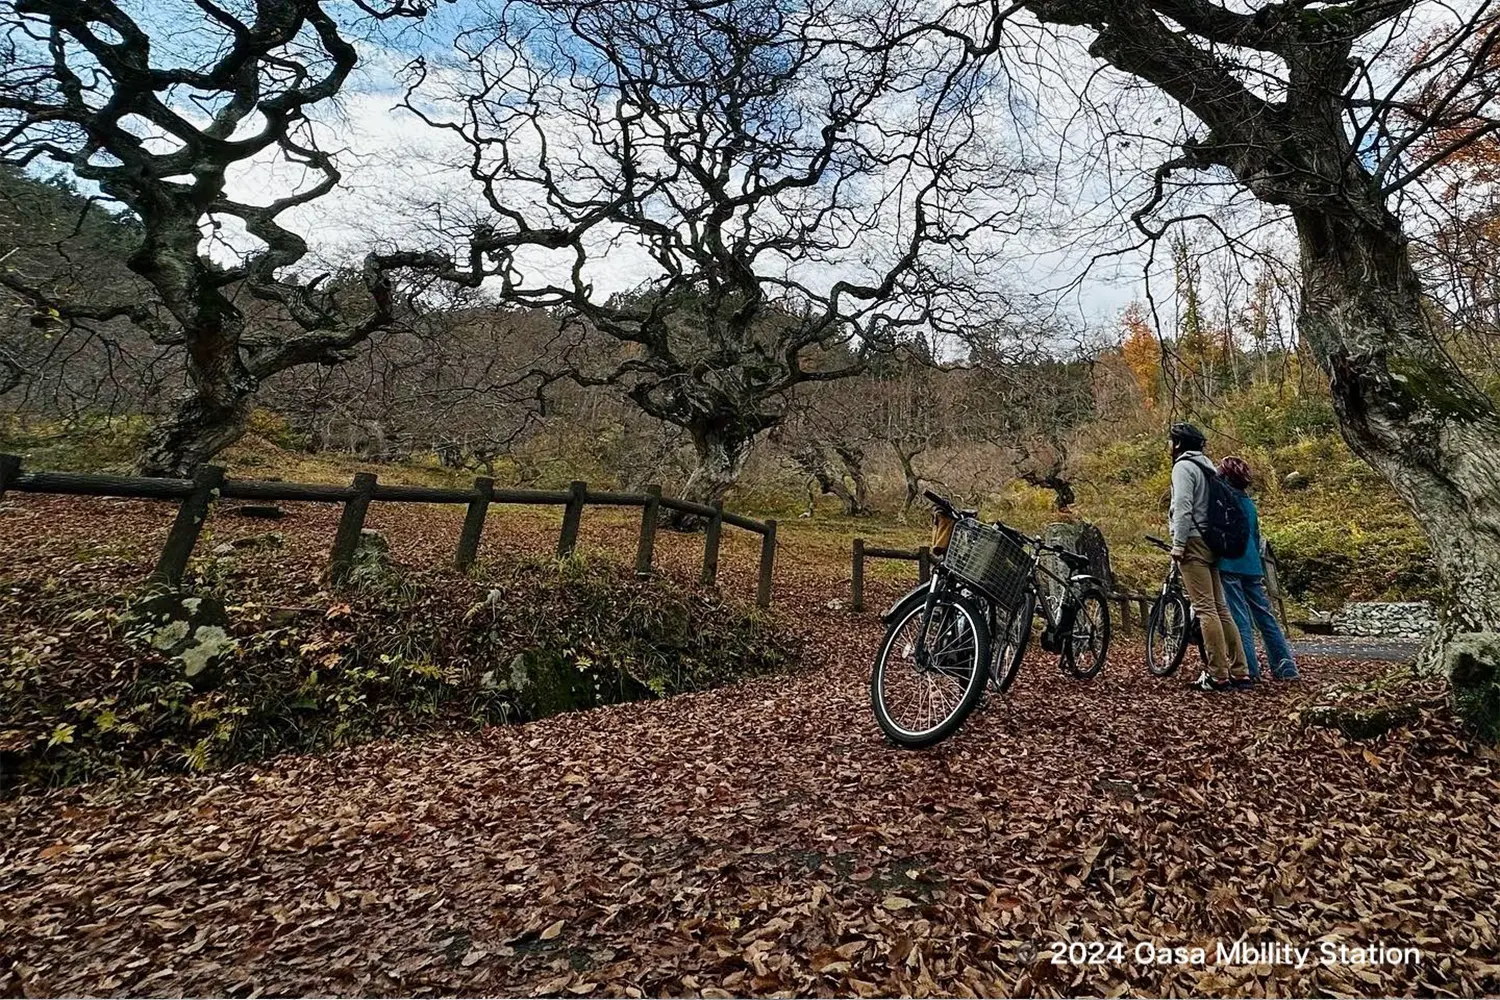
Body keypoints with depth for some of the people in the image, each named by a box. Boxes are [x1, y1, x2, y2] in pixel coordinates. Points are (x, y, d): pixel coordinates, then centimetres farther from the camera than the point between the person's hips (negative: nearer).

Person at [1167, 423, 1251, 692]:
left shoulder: (1183, 466, -6)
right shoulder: (1207, 466, 21)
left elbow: (1183, 507, -17)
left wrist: (1178, 543, -17)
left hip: (1193, 542, -9)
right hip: (1210, 542, 9)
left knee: (1205, 608, -10)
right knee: (1220, 608, 10)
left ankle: (1218, 675, -10)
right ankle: (1240, 672, 12)